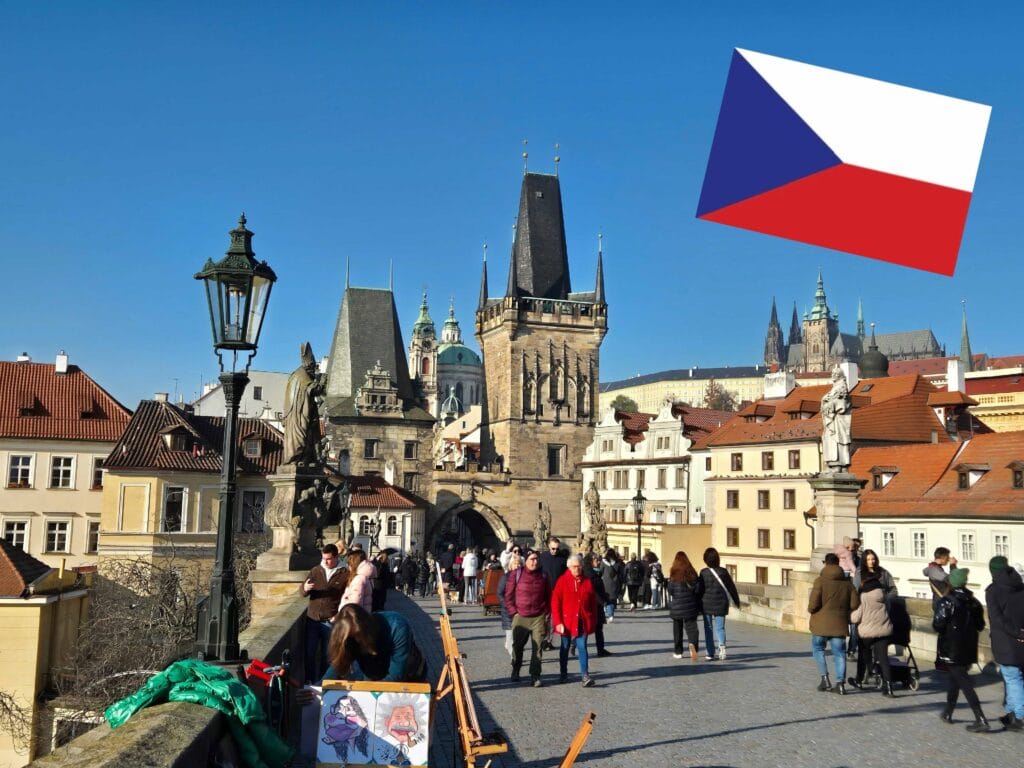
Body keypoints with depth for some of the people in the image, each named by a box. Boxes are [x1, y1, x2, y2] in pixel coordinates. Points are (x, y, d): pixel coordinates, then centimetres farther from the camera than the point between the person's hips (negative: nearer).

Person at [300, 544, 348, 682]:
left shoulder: (344, 574, -4)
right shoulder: (315, 570, 5)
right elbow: (301, 589, 5)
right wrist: (304, 588, -19)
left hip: (331, 622, -3)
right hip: (312, 619, 3)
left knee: (328, 655, 9)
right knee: (309, 653, 6)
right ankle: (309, 681, 20)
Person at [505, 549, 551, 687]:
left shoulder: (543, 576, 7)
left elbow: (548, 597, 14)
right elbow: (508, 596, 3)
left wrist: (546, 614, 6)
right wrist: (514, 612, -3)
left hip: (539, 618, 1)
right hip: (520, 617, -1)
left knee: (537, 647, -4)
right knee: (517, 646, 9)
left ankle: (535, 676, 2)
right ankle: (515, 671, 31)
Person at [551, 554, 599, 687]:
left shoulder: (587, 582, 2)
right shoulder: (562, 581, -6)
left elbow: (593, 603, 8)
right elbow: (555, 603, -8)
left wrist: (593, 621, 5)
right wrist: (558, 622, -14)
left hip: (582, 622, 1)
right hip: (567, 621, -1)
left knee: (582, 647, -6)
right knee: (565, 647, 13)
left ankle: (585, 675, -9)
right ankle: (563, 673, 27)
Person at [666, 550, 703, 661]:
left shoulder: (674, 573, -9)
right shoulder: (692, 572, -2)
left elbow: (670, 590, -8)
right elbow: (698, 589, -2)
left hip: (677, 606, -1)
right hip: (690, 605, 1)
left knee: (677, 629, 13)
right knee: (691, 626, 1)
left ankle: (678, 652, 18)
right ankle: (692, 643, -27)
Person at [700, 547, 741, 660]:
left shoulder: (703, 573, -7)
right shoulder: (723, 572, -4)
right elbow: (731, 587, 2)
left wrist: (699, 605, 8)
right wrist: (736, 601, 15)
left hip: (707, 605, 0)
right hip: (721, 604, 1)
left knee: (708, 629, 10)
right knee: (720, 627, 6)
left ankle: (710, 653, 9)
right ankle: (722, 644, -23)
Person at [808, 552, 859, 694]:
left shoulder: (820, 580, -11)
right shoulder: (847, 582, 4)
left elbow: (813, 604, -17)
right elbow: (855, 603, 2)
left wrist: (810, 610, 5)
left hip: (821, 623, -3)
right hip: (840, 624, 3)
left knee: (818, 649, 14)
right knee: (839, 652, 8)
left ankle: (825, 678, 4)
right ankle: (840, 682, 1)